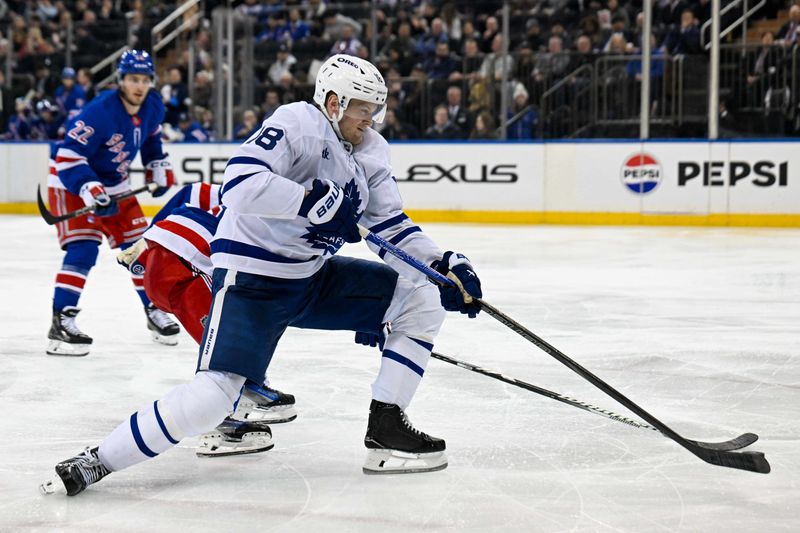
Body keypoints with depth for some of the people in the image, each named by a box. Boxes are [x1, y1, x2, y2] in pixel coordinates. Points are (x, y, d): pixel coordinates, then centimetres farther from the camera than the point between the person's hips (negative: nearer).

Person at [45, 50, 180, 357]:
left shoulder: (153, 108, -7)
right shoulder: (100, 111, -30)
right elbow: (68, 156, -31)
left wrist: (159, 169, 13)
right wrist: (90, 190, -39)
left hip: (113, 184, 7)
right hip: (71, 184, -7)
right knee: (83, 249, -21)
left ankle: (154, 313, 23)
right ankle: (61, 323, -20)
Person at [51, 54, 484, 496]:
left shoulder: (371, 152, 8)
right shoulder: (297, 123, -17)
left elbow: (392, 229, 9)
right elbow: (241, 182, -32)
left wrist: (445, 266, -5)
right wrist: (317, 201, -33)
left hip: (314, 276, 8)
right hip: (251, 277, -8)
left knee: (422, 300, -1)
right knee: (213, 397, -22)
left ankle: (386, 430, 3)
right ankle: (96, 462, -7)